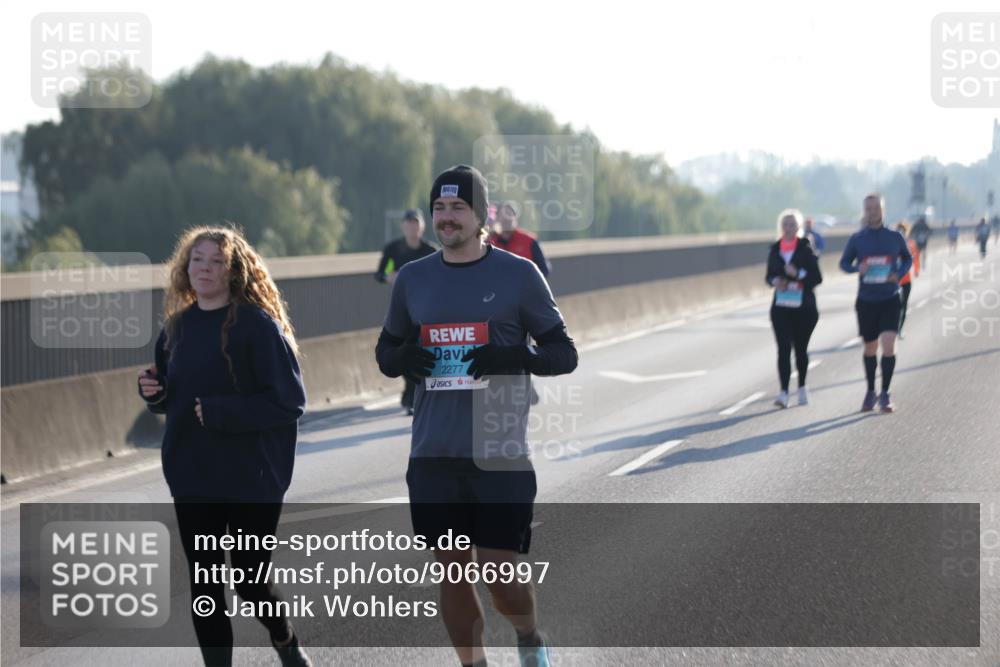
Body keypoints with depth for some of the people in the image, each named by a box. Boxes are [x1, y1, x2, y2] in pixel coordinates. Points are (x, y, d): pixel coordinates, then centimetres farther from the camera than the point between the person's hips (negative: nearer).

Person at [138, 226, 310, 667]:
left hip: (252, 478, -5)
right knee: (204, 585, 5)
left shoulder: (258, 325, -12)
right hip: (192, 480, 5)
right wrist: (154, 391, -5)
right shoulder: (177, 326, 7)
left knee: (250, 580, 4)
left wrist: (219, 411, -20)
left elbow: (289, 401, -16)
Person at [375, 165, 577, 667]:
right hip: (433, 453, 4)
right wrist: (401, 358, -5)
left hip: (501, 454, -3)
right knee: (451, 569, 6)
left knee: (499, 572, -6)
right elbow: (385, 349, 20)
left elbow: (564, 353, 2)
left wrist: (517, 357, -18)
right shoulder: (413, 278, 9)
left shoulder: (518, 275, -1)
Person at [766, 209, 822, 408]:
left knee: (800, 348, 9)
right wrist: (775, 281, -8)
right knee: (783, 349, -9)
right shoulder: (775, 249, 6)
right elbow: (769, 276, 14)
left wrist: (798, 274, -20)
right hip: (781, 307, 2)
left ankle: (802, 387, 28)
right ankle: (784, 392, -15)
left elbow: (817, 278, -6)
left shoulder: (806, 248, -4)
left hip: (804, 307, -2)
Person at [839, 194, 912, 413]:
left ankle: (885, 394, -5)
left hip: (890, 299, -1)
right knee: (870, 348, 11)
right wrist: (857, 268, -15)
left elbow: (908, 259, 14)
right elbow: (844, 262, 8)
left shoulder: (895, 237, 1)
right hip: (866, 300, 1)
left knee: (888, 345, -14)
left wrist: (899, 274, -7)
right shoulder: (857, 239, 1)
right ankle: (870, 392, 27)